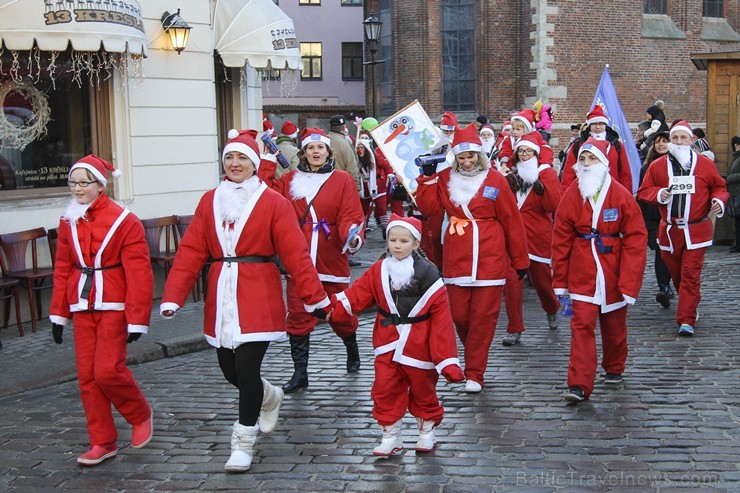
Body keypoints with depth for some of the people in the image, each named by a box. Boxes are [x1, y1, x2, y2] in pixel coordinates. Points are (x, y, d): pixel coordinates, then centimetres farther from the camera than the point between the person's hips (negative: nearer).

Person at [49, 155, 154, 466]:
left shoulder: (125, 222, -10)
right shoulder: (68, 222, 7)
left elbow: (139, 274, -12)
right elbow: (62, 269, 12)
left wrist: (137, 319, -14)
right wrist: (58, 312, 10)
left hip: (113, 306, -5)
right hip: (82, 307, 5)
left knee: (107, 370, -11)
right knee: (87, 376, 5)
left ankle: (141, 415, 17)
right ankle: (102, 443, 16)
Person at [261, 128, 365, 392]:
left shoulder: (342, 180, -2)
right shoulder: (290, 180, 8)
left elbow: (350, 217, -9)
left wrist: (352, 237, -28)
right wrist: (267, 164, 0)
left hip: (331, 260, -2)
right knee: (297, 317, 0)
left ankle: (352, 350, 41)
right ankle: (300, 373, 7)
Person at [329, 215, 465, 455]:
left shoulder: (427, 272, -13)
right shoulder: (378, 270, 0)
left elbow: (441, 313, -13)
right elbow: (358, 293, -5)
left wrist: (447, 357, -15)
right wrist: (334, 307, -24)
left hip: (419, 345, -3)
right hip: (388, 344, 3)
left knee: (423, 390, 13)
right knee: (385, 390, 3)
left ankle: (427, 432, 34)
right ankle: (390, 437, 17)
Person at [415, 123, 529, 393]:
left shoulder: (494, 180, -2)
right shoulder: (445, 179, 7)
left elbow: (512, 221, 1)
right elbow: (428, 207, -4)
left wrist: (520, 259, 4)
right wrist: (428, 176, -9)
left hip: (489, 259, -3)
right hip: (456, 260, 3)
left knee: (483, 316, -1)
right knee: (459, 315, 6)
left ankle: (474, 373, 7)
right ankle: (474, 357, 33)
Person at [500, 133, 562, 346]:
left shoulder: (547, 173, -1)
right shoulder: (513, 175, 9)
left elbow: (553, 205, -11)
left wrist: (541, 188, -24)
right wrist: (508, 188, -7)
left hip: (538, 236, -2)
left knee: (541, 277, 11)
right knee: (511, 280, -9)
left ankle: (552, 309, 44)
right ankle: (514, 329, -1)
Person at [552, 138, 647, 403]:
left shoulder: (621, 195, -8)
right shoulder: (572, 196, -2)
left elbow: (635, 239, -8)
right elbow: (561, 239, 2)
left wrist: (629, 280, -13)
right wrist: (560, 279, 1)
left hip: (613, 271, 0)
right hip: (582, 272, 0)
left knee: (614, 326, 15)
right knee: (582, 324, -9)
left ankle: (614, 368, 40)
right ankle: (579, 385, -9)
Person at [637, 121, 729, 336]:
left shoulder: (705, 164, 2)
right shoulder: (657, 166, 3)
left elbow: (719, 187, 11)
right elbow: (643, 191, 5)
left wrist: (719, 200, -10)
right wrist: (658, 194, -14)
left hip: (696, 230, -2)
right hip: (669, 230, 2)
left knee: (690, 274, -8)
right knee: (676, 273, 13)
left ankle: (687, 320, -7)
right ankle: (691, 306, 36)